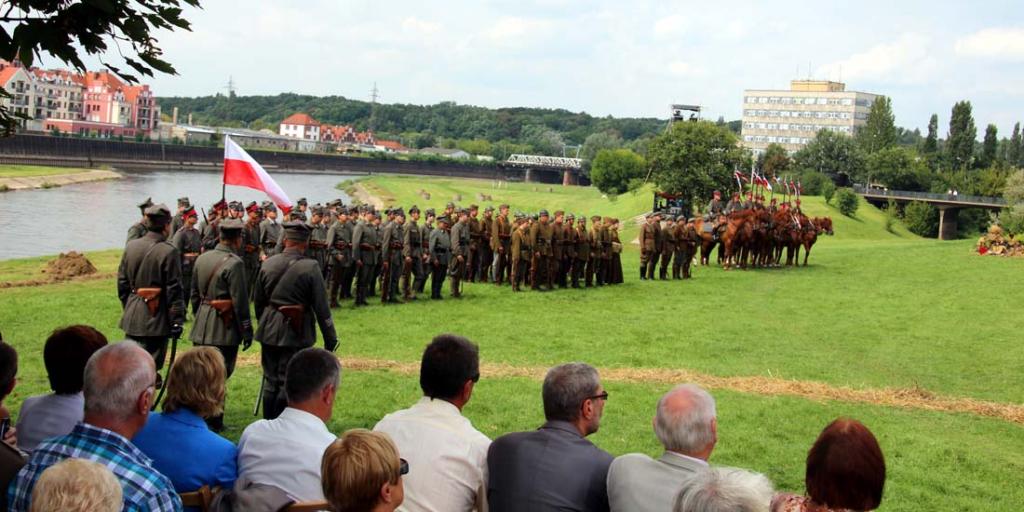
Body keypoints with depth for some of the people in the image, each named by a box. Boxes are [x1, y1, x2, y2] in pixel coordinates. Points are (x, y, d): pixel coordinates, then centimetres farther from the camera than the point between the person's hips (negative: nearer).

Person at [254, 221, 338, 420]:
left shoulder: (268, 264, 0)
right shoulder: (310, 267, -13)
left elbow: (258, 301, 10)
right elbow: (321, 307, -12)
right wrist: (330, 340, -5)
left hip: (269, 330, 4)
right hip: (296, 332, -4)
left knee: (270, 380, 15)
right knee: (288, 382, 4)